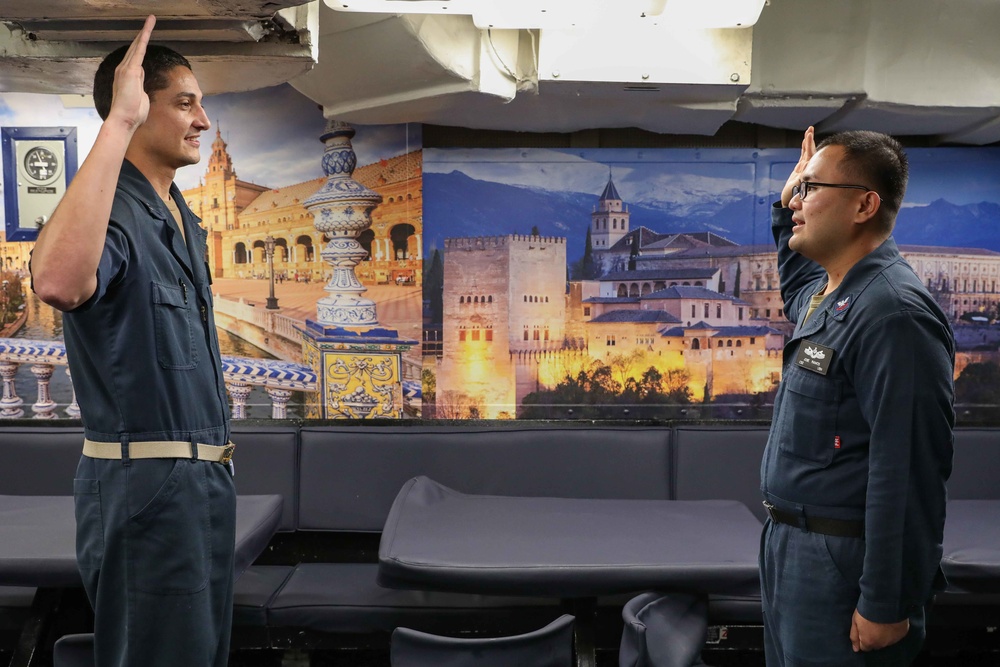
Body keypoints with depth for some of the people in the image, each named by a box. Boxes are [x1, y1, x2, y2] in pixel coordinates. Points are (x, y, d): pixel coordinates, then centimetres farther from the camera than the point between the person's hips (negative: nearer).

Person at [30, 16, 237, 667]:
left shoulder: (184, 222, 13)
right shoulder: (113, 213, -17)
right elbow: (58, 282, -42)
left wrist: (214, 461, 18)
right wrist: (117, 123, -39)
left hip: (207, 475, 9)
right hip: (146, 484, -9)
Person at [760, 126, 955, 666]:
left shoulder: (892, 311, -22)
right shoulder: (827, 296, 8)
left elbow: (908, 472, -26)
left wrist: (885, 606, -23)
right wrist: (786, 208, 26)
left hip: (840, 561, -10)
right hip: (789, 541, 10)